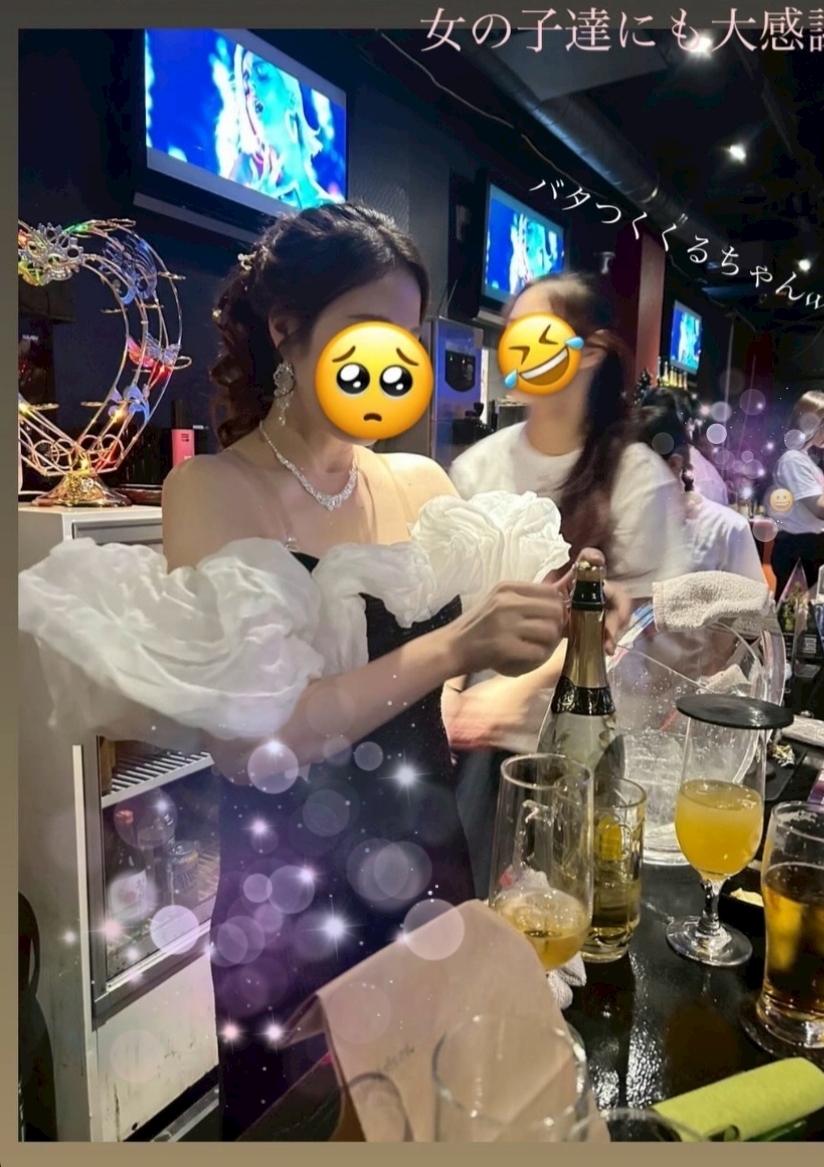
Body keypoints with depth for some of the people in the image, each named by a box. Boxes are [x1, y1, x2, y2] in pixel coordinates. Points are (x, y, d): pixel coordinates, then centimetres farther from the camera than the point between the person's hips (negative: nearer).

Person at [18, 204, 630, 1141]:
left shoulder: (424, 485, 1)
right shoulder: (212, 491, -11)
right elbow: (245, 739, -21)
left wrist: (559, 641, -15)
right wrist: (451, 648, -26)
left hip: (433, 870, 4)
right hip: (288, 896, -4)